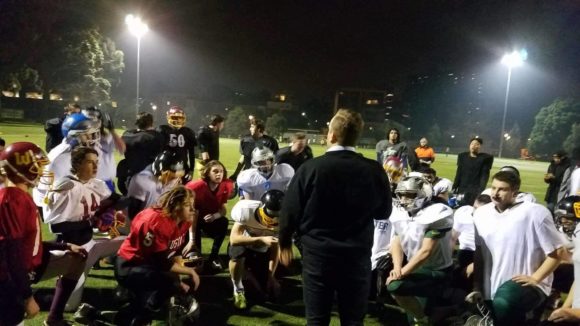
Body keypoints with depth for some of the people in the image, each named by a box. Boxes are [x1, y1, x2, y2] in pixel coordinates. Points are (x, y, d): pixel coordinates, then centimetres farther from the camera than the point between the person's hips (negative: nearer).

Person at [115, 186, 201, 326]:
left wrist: (178, 281, -6)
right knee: (170, 282, -30)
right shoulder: (157, 222, -30)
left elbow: (177, 251, 1)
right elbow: (164, 264, -28)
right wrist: (190, 272, -18)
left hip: (150, 264, 9)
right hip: (129, 267, -9)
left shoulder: (183, 220, -6)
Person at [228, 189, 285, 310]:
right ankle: (238, 291, -12)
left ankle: (255, 273, 29)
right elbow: (234, 239, -37)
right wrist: (261, 239, -47)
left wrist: (271, 275, -14)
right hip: (243, 245, -3)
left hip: (262, 252, 3)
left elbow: (275, 248, -12)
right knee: (238, 252, -40)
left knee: (273, 291, -4)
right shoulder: (247, 210, -33)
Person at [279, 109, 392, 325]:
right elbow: (384, 212, 5)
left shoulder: (310, 168, -14)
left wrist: (284, 243, 12)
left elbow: (290, 211, -6)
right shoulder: (374, 170, -9)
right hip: (357, 257, 2)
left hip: (317, 255, -1)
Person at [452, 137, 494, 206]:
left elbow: (485, 175, -5)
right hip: (462, 188, 4)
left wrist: (481, 190, -16)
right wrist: (454, 188, 3)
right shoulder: (462, 156, 10)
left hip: (476, 189, -4)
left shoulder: (485, 158, -2)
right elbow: (459, 173, 10)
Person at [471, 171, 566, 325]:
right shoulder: (481, 213, 4)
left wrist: (535, 278, -13)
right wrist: (477, 288, 11)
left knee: (502, 304, -36)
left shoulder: (535, 213, -13)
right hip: (491, 290, 6)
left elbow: (557, 252, -7)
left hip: (525, 286, -6)